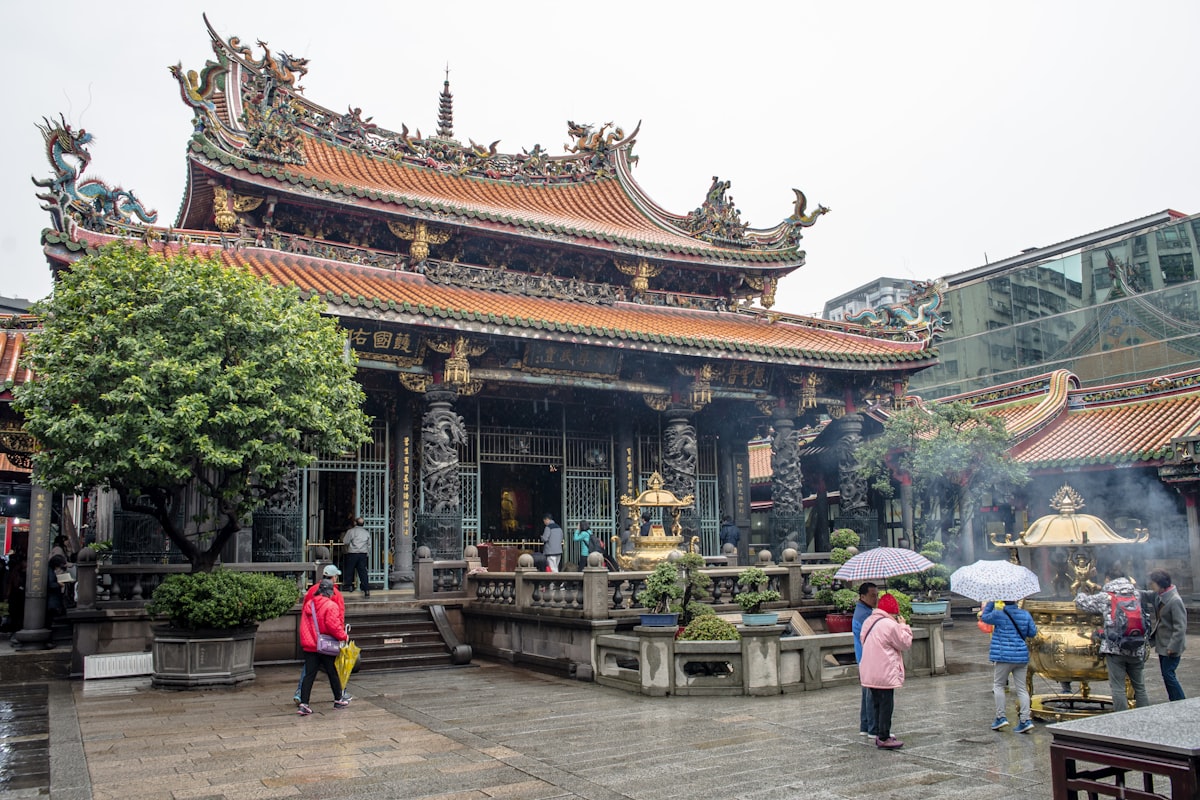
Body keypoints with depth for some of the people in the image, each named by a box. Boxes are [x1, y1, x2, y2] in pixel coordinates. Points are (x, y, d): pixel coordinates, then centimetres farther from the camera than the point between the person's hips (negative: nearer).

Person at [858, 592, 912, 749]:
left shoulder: (868, 622, 11)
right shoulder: (890, 625, -17)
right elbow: (905, 643, -10)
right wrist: (903, 626, 3)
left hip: (869, 673, 9)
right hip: (885, 674, -9)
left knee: (877, 704, 17)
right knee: (886, 705, -1)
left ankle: (880, 734, 24)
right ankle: (884, 738, 2)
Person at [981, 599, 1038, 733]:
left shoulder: (999, 614, -10)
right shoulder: (1025, 614, 3)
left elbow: (985, 617, 7)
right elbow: (1033, 633, 9)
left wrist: (992, 602, 10)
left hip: (1004, 657, -4)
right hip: (1022, 656, 4)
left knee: (998, 685, 8)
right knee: (1021, 688, 7)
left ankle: (1001, 717, 4)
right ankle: (1026, 720, 0)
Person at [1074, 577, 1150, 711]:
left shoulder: (1106, 598, 0)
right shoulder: (1137, 597, 11)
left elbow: (1080, 601, 7)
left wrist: (1081, 594, 28)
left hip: (1114, 649, -4)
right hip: (1137, 650, 4)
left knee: (1118, 688, 0)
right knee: (1139, 686, 17)